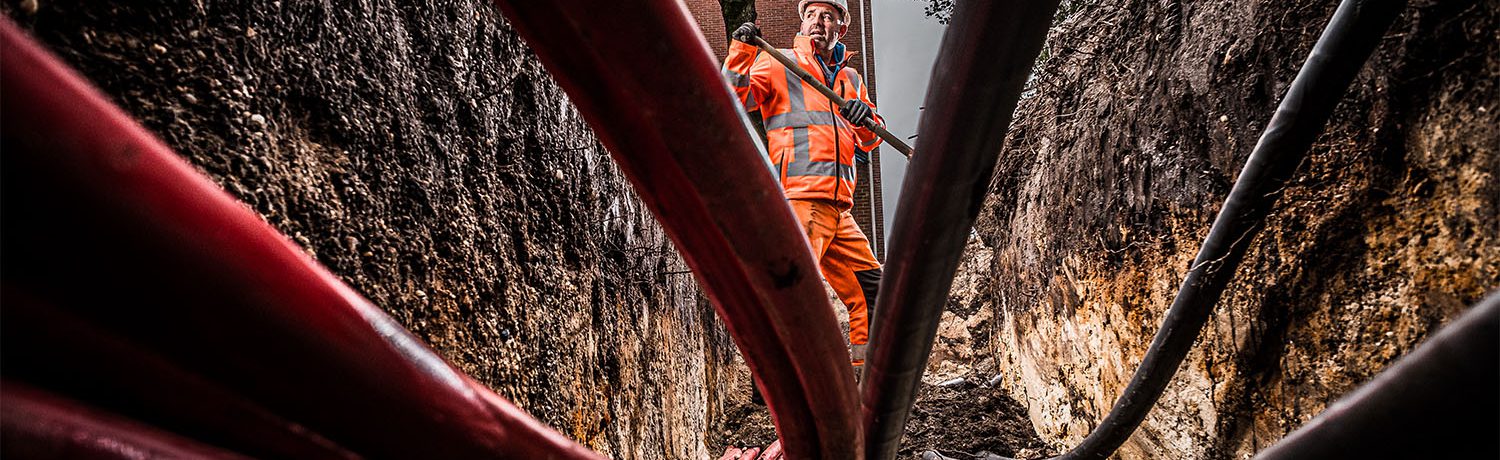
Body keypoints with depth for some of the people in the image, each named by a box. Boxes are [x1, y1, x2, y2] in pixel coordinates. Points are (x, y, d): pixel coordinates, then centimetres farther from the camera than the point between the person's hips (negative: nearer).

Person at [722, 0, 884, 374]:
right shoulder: (777, 65, 8)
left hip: (839, 209, 7)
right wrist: (741, 52, -18)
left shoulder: (850, 78, 24)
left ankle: (864, 374, 24)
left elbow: (869, 142, 22)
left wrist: (866, 120, 0)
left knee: (871, 290, 13)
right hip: (799, 199, -7)